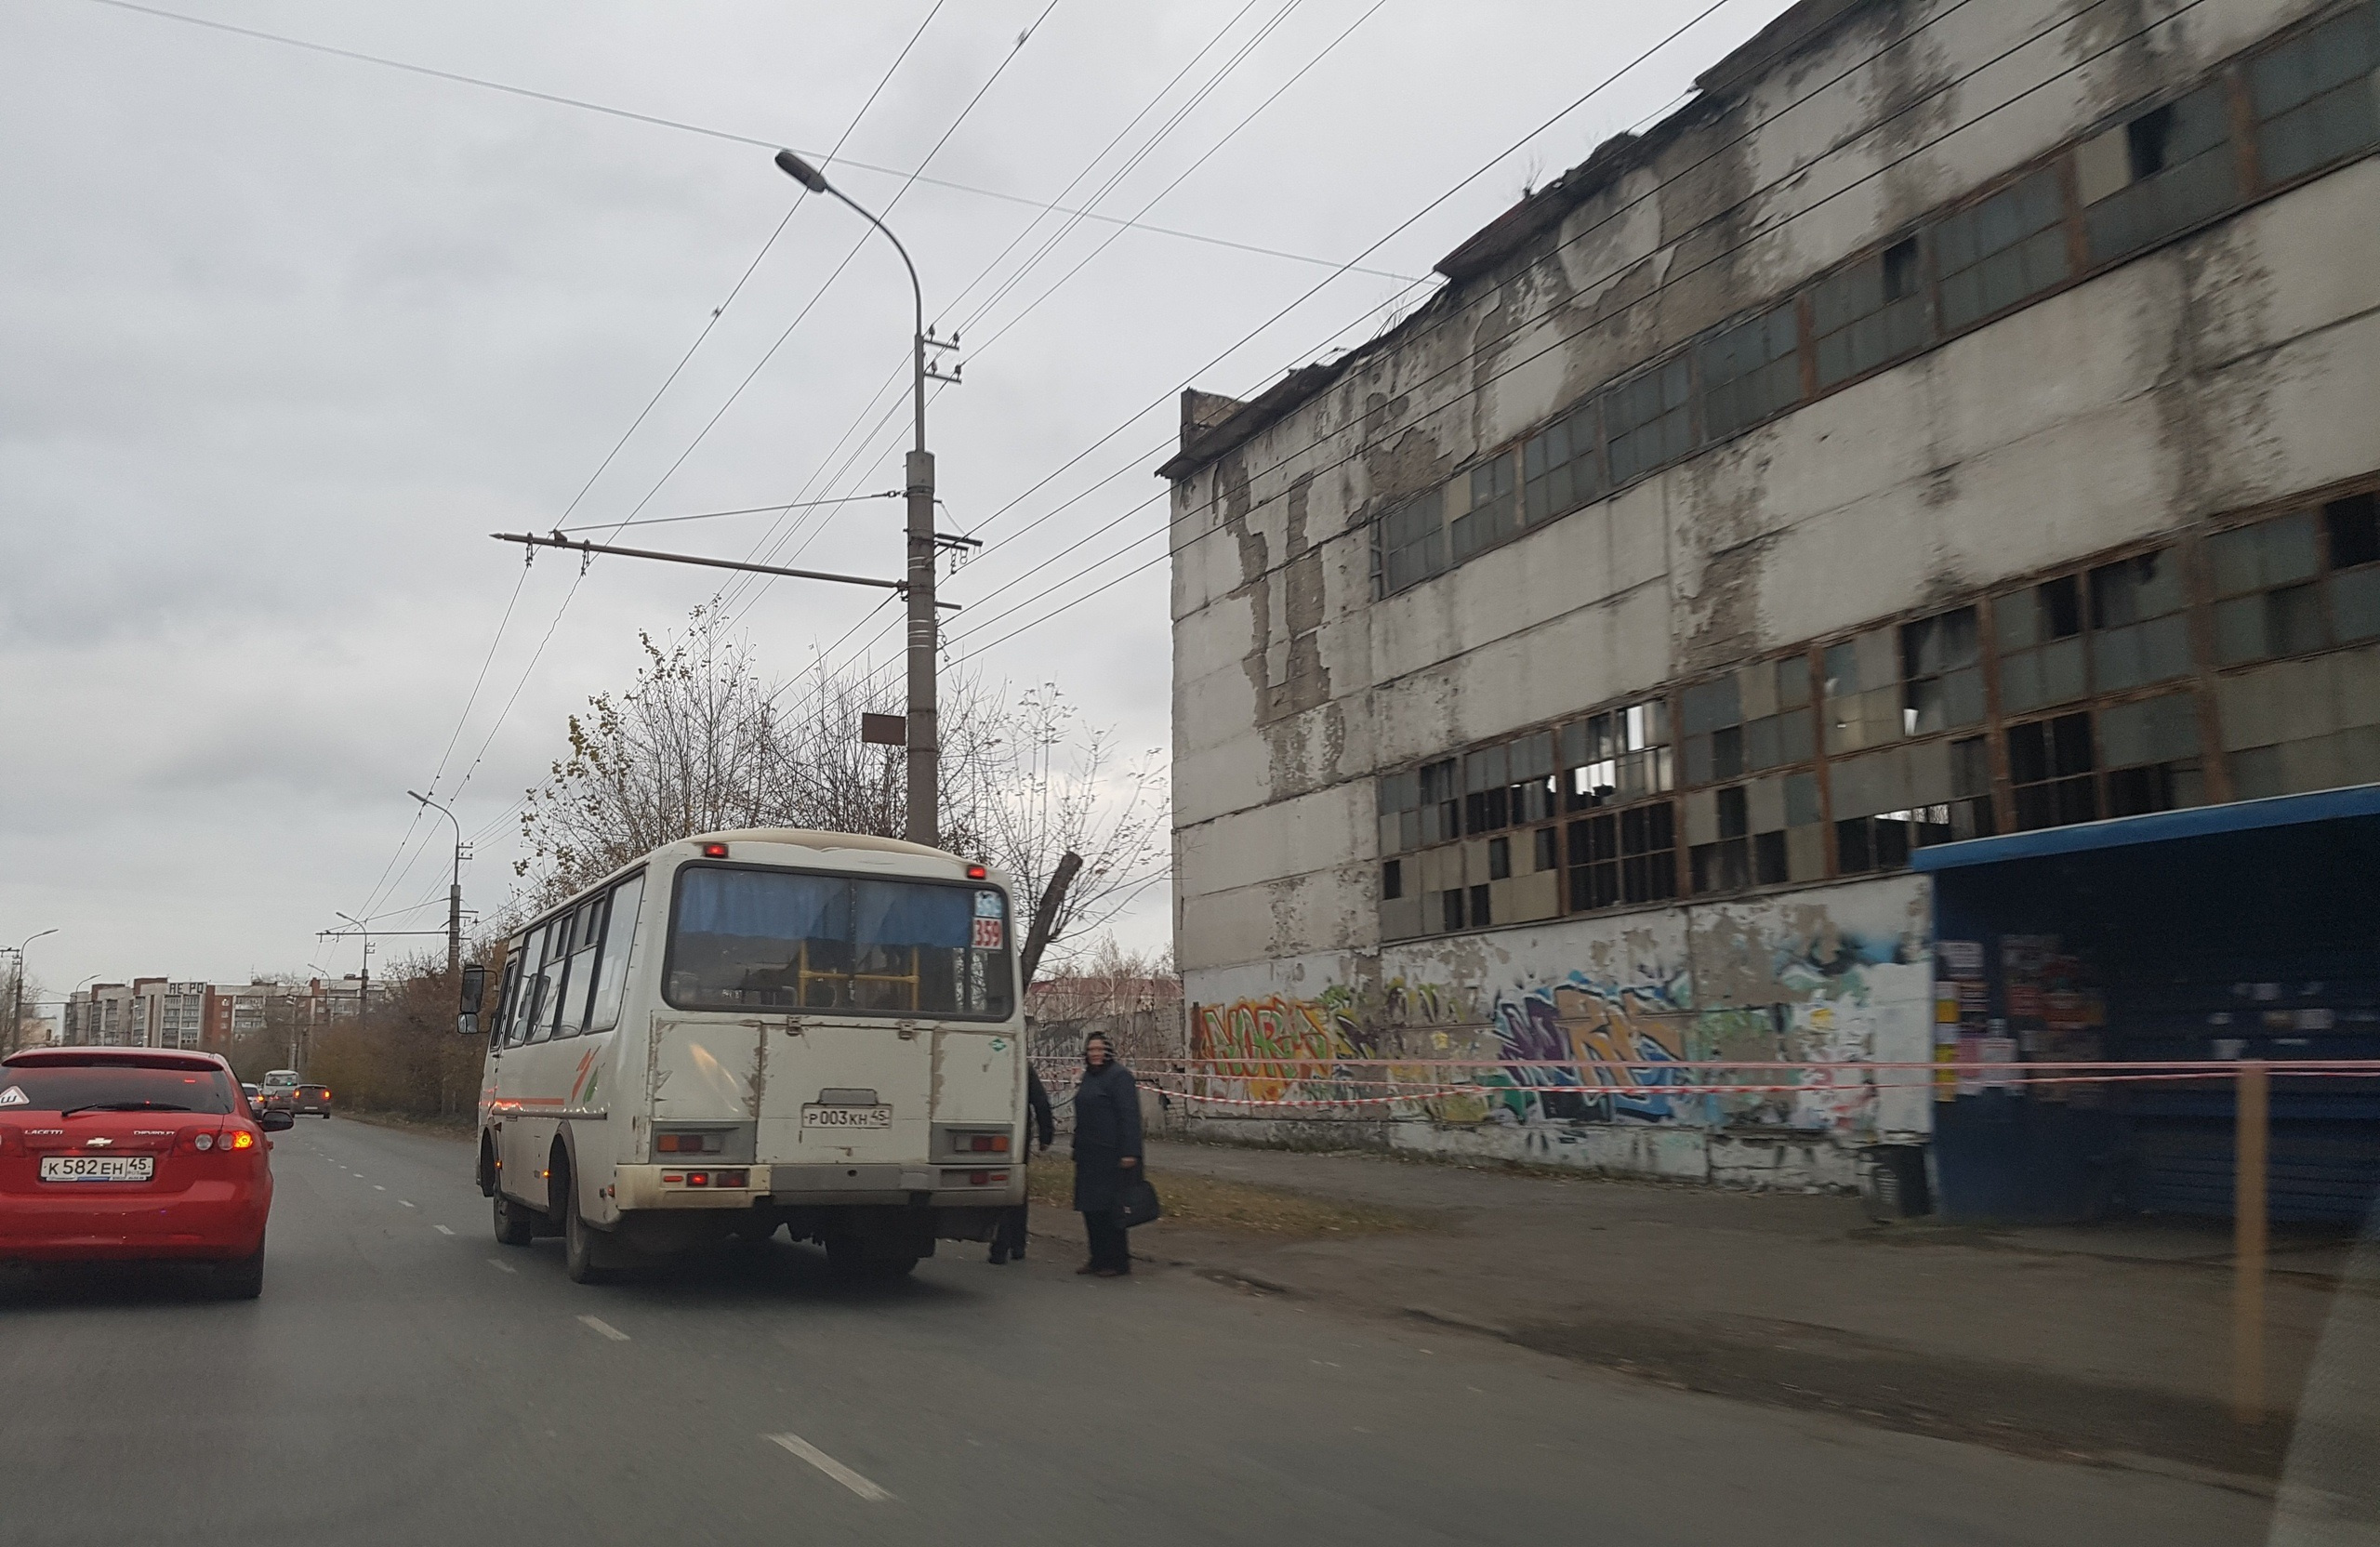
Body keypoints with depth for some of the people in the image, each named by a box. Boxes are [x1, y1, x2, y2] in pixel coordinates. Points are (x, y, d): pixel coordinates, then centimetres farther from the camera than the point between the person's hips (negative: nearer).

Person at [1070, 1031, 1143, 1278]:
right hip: (1089, 1155, 9)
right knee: (1090, 1208, 10)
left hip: (1112, 1155, -9)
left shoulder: (1119, 1076, -10)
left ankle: (1118, 1261, 2)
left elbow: (1130, 1116, -17)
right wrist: (1077, 1149, 21)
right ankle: (1098, 1258, 20)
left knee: (1109, 1209, -6)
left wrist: (1130, 1152, -23)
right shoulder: (1089, 1076, 16)